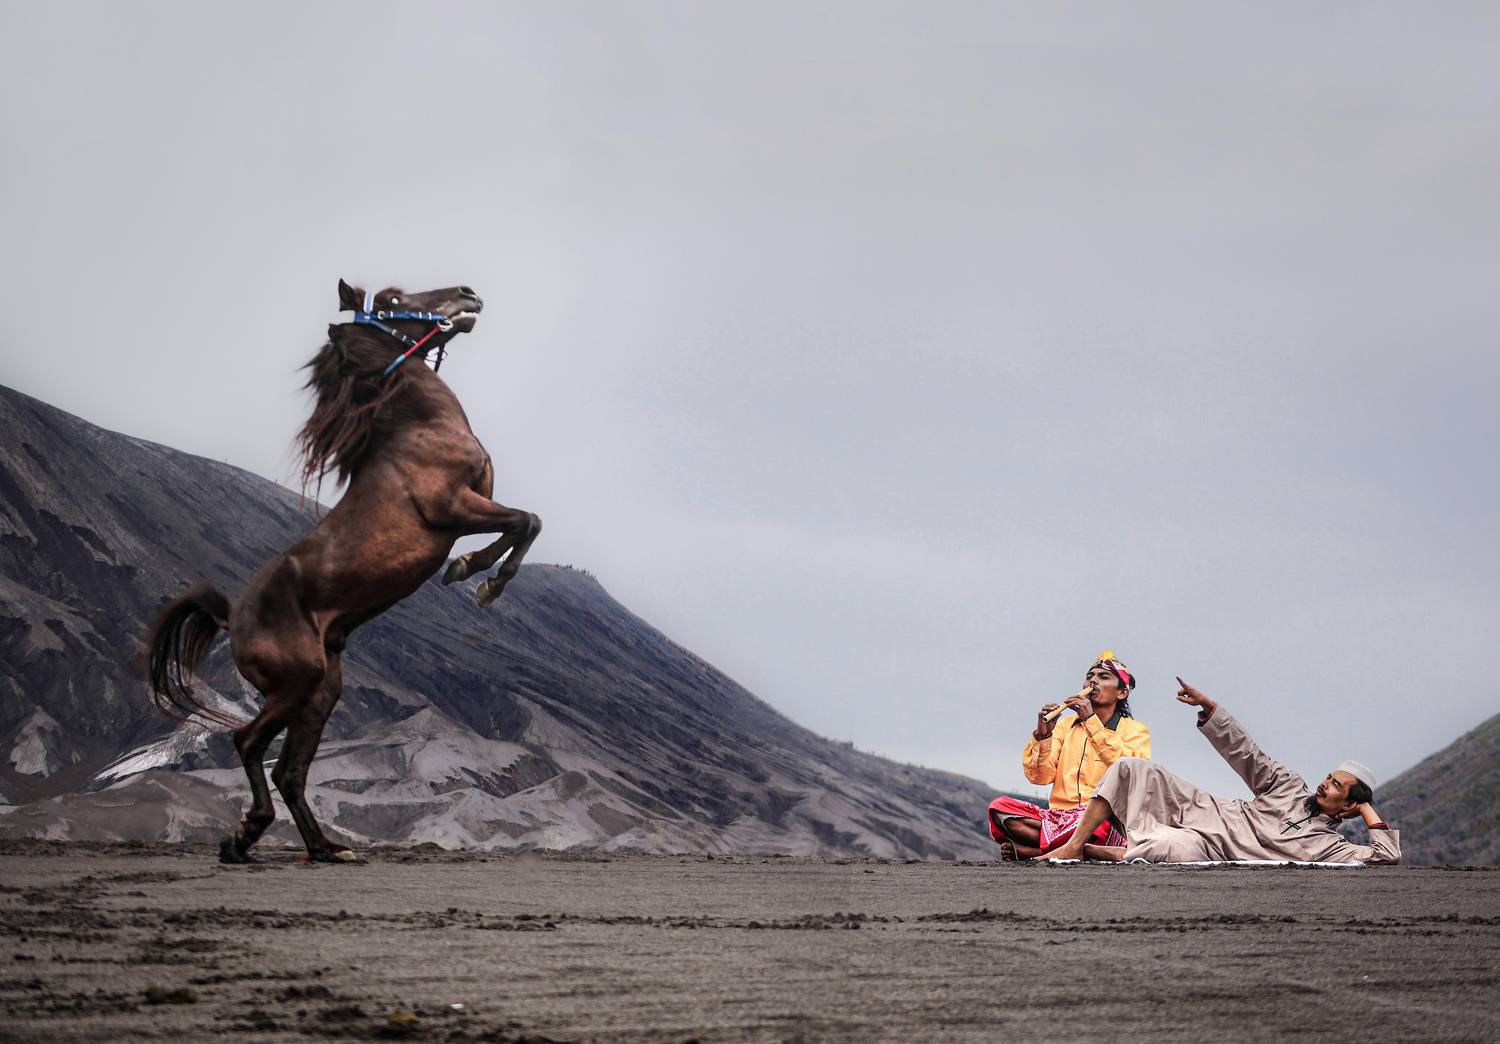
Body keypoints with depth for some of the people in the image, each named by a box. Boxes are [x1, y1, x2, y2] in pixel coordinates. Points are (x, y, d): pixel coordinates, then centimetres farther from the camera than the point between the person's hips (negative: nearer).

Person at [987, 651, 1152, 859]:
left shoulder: (1135, 731, 9)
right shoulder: (1066, 725, 21)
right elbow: (1040, 777, 8)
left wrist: (1092, 721, -13)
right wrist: (1043, 736, -9)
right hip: (1059, 815, 4)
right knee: (999, 807, -19)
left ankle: (1028, 851, -19)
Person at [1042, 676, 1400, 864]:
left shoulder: (1327, 845, -2)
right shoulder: (1289, 786, 12)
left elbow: (1386, 857, -14)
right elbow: (1246, 754, 11)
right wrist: (1207, 706, 3)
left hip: (1211, 848, -6)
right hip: (1203, 809, 6)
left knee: (1166, 849, -43)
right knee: (1127, 768, -13)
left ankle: (1090, 851, -18)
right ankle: (1073, 845, -12)